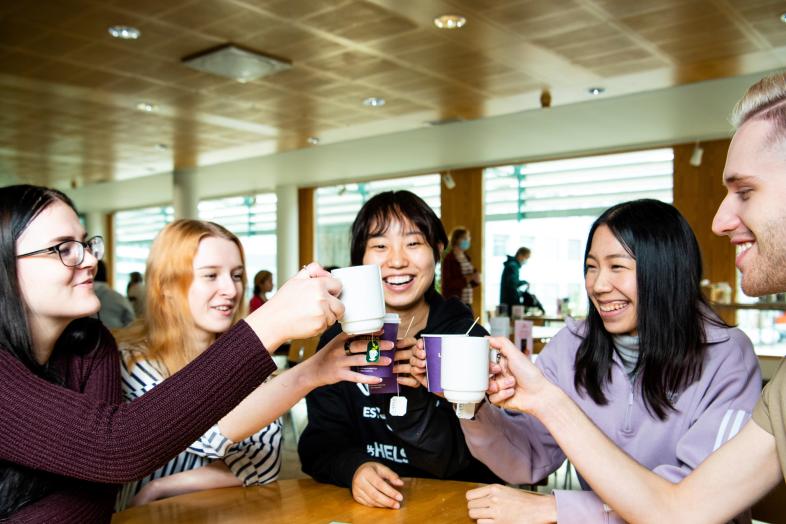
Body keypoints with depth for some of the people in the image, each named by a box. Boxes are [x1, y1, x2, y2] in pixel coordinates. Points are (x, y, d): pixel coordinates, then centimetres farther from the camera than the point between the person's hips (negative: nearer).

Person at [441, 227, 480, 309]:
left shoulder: (466, 257, 11)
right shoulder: (448, 259, -10)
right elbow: (447, 284, -15)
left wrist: (476, 279, -6)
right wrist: (467, 278, -19)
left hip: (467, 302, 7)